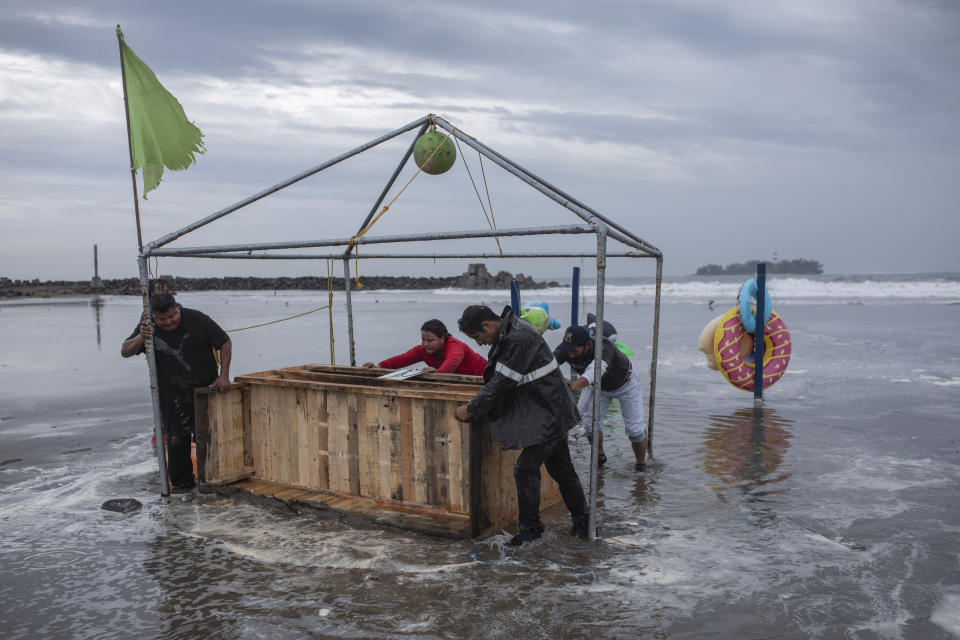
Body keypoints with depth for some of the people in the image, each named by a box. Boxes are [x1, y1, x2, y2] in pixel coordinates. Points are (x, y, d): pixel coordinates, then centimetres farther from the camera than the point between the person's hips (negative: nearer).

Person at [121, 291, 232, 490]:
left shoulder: (197, 319, -10)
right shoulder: (149, 327, -3)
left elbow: (225, 343, -5)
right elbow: (125, 351, -5)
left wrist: (223, 376, -11)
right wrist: (141, 338, -26)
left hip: (206, 388, -1)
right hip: (172, 394, 1)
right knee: (176, 438, -2)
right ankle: (181, 480, 13)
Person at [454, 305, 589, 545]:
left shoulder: (519, 339, -25)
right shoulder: (507, 334, 7)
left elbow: (502, 383, -23)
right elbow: (495, 379, 16)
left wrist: (471, 409, -14)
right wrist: (476, 405, 8)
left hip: (548, 414, -10)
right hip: (550, 411, 10)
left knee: (525, 468, -6)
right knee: (561, 467, 19)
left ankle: (531, 526, 9)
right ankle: (580, 518, 32)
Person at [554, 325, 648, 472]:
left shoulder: (604, 346, -45)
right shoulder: (566, 350, -31)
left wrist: (575, 385, -81)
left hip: (625, 383, -4)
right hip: (599, 384, 4)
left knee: (634, 428, -4)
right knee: (590, 422, -4)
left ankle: (641, 464, 23)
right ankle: (599, 455, 25)